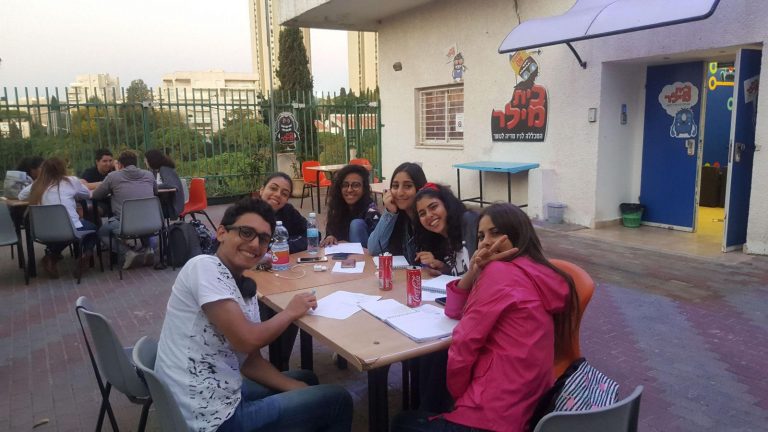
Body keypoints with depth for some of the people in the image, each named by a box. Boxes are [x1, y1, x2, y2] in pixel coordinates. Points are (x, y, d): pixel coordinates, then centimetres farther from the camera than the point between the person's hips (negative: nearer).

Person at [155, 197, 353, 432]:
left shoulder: (245, 287, 8)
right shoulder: (204, 267, -18)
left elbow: (250, 361, 10)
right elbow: (246, 340, -25)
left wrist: (300, 390, 0)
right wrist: (290, 312, -8)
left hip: (218, 394, 9)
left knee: (306, 380, 27)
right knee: (338, 400, 1)